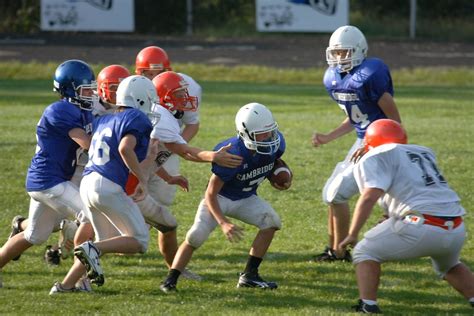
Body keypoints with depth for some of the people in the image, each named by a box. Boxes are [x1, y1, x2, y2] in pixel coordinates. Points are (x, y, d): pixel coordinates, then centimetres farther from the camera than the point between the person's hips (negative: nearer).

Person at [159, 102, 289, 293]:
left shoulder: (275, 143, -18)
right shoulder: (232, 154, -35)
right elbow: (210, 195, -27)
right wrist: (223, 223, -37)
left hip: (246, 198, 6)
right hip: (220, 198, -5)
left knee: (271, 222, -17)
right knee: (196, 236, -22)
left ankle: (249, 275, -10)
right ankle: (171, 279, -9)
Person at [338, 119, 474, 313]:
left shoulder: (376, 157, 5)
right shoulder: (425, 153, 25)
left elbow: (369, 197, -7)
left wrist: (352, 234, -1)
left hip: (421, 227, -6)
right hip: (457, 230, 6)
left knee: (365, 252, 12)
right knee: (449, 267, 36)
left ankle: (368, 305, -2)